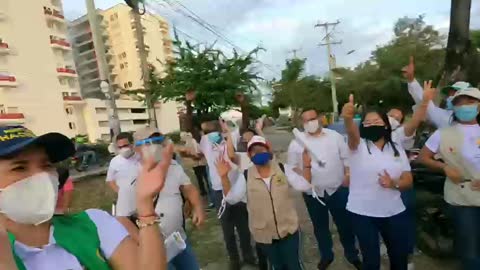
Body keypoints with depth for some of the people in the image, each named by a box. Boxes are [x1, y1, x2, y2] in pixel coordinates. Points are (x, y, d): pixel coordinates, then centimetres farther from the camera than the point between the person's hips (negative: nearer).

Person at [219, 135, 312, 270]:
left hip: (289, 229, 0)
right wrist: (224, 177, -25)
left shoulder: (283, 169, -9)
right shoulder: (245, 176, -10)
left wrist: (306, 167, -23)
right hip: (263, 234, 1)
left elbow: (304, 186, -10)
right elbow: (231, 198, -15)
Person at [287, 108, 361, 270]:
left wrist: (348, 175, -7)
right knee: (320, 227, 17)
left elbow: (346, 158, 3)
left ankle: (352, 254, 40)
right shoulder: (296, 142, -4)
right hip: (313, 193, 0)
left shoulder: (335, 136, -1)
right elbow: (292, 167, 0)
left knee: (345, 224, 15)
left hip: (338, 189, 0)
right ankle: (326, 256, 40)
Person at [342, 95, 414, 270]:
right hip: (362, 213, -3)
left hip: (394, 213, 4)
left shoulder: (397, 148, 5)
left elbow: (408, 180, 4)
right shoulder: (359, 145, -6)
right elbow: (352, 132, -30)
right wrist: (348, 118, -52)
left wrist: (394, 183, -18)